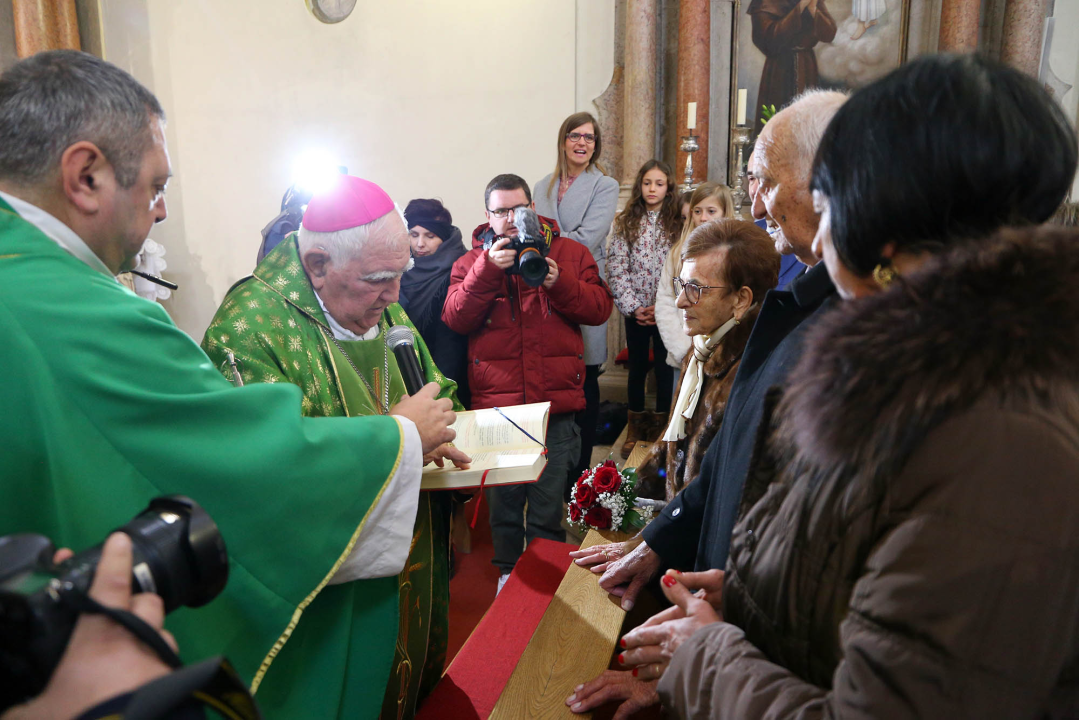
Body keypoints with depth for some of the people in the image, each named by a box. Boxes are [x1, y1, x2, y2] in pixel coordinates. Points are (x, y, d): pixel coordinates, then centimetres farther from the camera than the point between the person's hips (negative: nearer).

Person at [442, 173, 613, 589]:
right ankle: (508, 573, 31)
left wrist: (559, 282, -14)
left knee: (549, 505, 4)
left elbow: (600, 308, 1)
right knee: (502, 501, 10)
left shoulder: (570, 253, 9)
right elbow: (455, 319, -4)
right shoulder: (471, 261, 10)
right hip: (495, 406, 1)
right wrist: (488, 269, -14)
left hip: (556, 406, 0)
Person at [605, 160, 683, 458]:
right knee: (637, 368, 11)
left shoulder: (678, 224, 0)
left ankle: (661, 429, 21)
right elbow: (616, 270, -3)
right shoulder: (624, 223, 1)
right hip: (635, 312, 1)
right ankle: (635, 429, 23)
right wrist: (633, 307, -11)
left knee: (665, 368, 8)